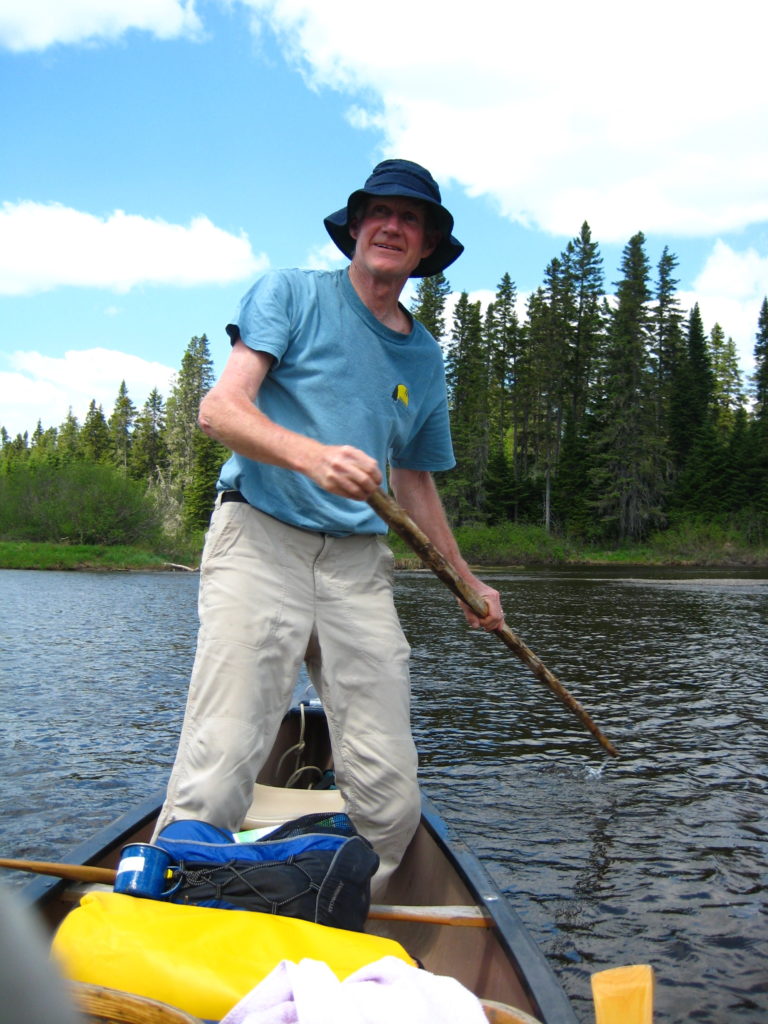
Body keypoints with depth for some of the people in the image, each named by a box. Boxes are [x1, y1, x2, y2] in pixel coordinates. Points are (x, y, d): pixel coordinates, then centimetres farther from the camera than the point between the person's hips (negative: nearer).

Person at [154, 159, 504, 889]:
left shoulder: (424, 357, 21)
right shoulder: (292, 293, 6)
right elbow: (219, 409, -7)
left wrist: (467, 582, 31)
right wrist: (310, 454, -26)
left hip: (361, 566, 5)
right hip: (261, 543, -4)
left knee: (391, 800, -3)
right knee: (216, 780, -14)